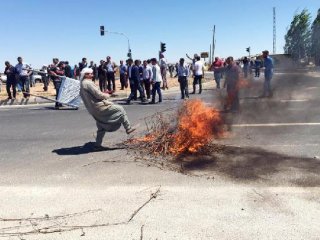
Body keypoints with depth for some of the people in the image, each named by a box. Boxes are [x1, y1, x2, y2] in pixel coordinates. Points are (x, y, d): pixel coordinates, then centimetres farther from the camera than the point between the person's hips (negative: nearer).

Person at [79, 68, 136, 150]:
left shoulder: (82, 85, 17)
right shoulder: (88, 83, -15)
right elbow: (98, 95, -19)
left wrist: (103, 95, 14)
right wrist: (107, 95, 0)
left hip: (93, 110, 10)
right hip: (99, 107, -10)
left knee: (102, 127, 20)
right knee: (120, 109, -4)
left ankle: (98, 145, 23)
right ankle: (128, 128, -1)